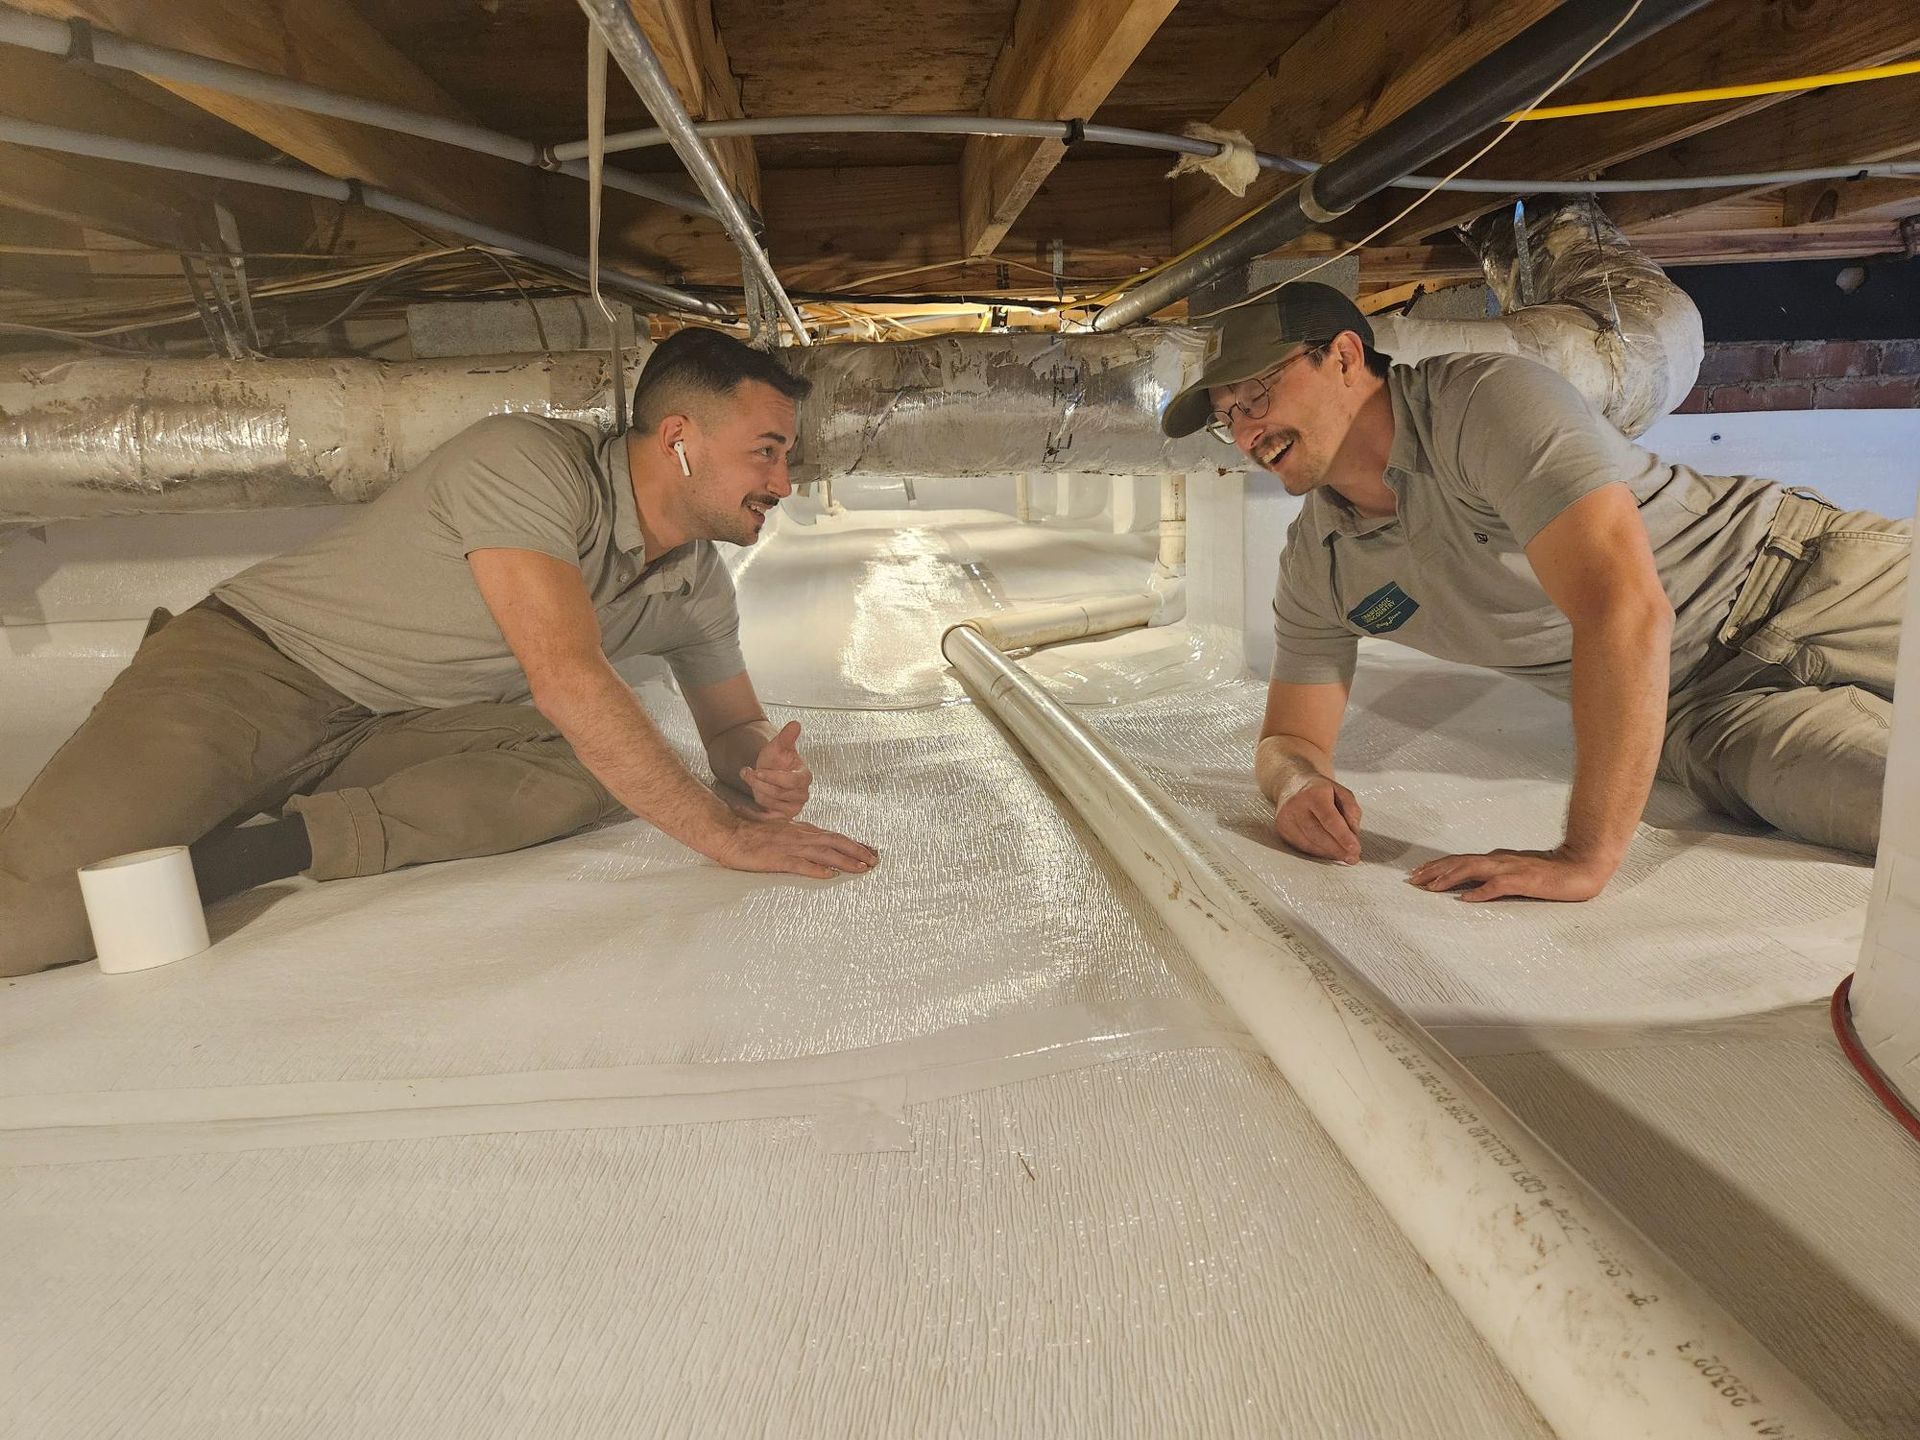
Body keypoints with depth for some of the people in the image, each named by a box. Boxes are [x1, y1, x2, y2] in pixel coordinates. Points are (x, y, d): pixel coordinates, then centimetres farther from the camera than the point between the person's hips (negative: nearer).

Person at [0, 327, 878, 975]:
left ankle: (281, 844, -20)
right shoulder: (528, 462, -23)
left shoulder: (699, 586, 1)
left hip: (393, 734, 7)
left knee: (596, 768, -23)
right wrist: (722, 833, -29)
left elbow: (733, 726, 12)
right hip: (247, 667, -7)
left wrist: (765, 771, -14)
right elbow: (567, 680, -33)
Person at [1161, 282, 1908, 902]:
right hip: (1704, 710, 3)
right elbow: (1291, 737, 4)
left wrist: (1585, 856, -33)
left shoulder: (1484, 400, -23)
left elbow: (1625, 607, -33)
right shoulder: (1315, 568, -3)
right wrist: (1298, 780, -22)